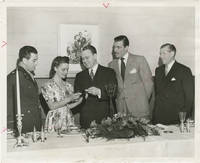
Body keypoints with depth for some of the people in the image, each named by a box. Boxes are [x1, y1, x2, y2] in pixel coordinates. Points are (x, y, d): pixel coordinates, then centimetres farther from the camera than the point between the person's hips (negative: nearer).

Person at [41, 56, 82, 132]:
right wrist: (68, 99, -16)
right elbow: (52, 106, -11)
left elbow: (68, 106, 11)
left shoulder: (68, 86, 11)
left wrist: (78, 102, -7)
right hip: (55, 122, -4)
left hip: (69, 121, 4)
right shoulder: (48, 85, -4)